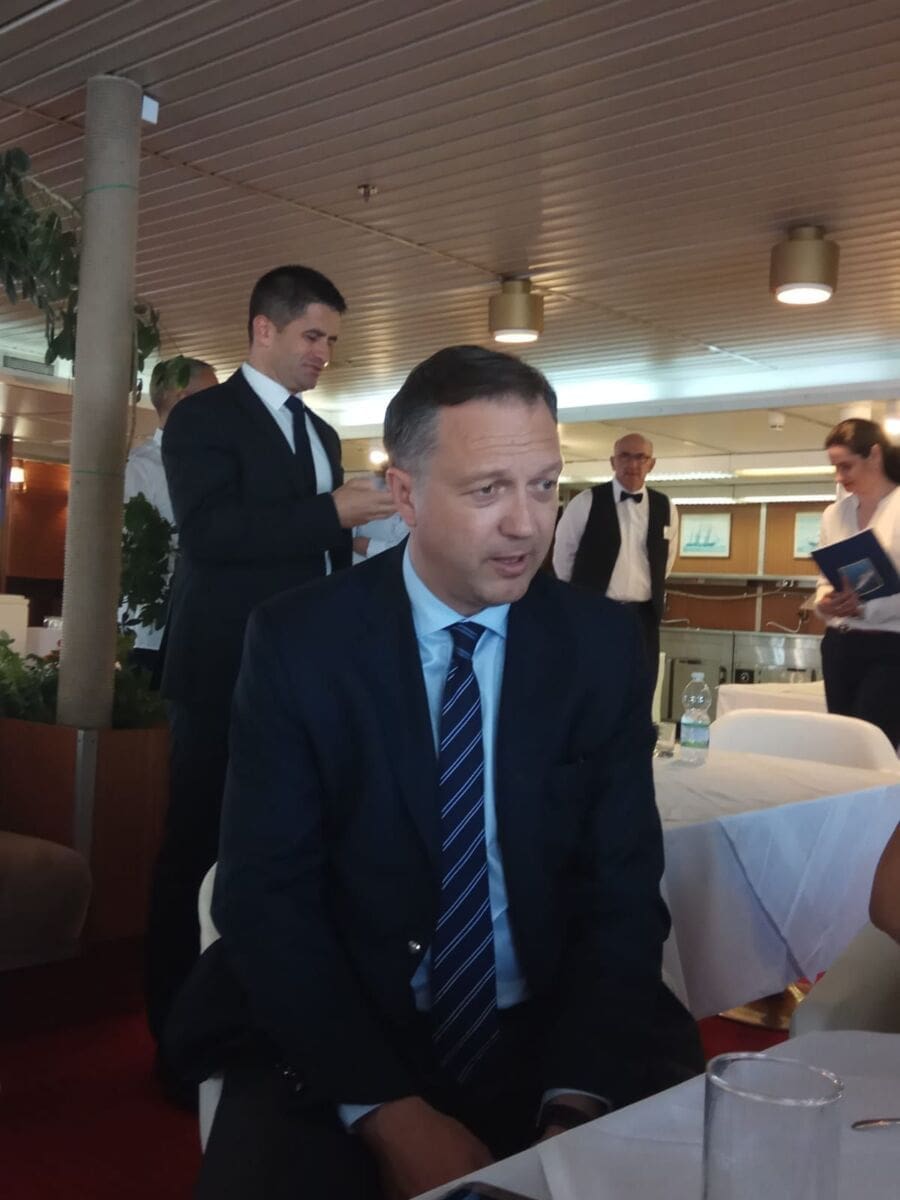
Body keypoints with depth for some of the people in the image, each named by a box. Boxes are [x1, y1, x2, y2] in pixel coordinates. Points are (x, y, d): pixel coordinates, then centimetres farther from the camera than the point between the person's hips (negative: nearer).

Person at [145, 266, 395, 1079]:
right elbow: (206, 531, -19)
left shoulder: (322, 433, 19)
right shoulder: (204, 418, -4)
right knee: (202, 850, 2)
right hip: (228, 672, -6)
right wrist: (332, 511, -20)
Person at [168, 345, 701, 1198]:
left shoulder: (603, 646, -2)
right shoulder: (297, 642, -8)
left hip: (555, 1040, 2)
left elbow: (624, 890, -2)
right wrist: (388, 1111, -19)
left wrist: (577, 1102, -16)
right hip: (336, 1048, -1)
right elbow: (265, 895, -9)